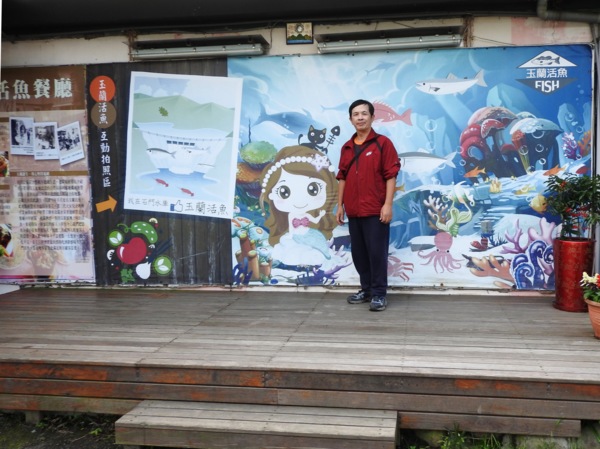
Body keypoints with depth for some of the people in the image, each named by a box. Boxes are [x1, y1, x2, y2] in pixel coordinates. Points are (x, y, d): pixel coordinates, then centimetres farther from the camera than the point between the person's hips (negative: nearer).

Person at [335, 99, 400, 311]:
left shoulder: (383, 143, -4)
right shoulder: (346, 148, 13)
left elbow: (391, 176, -8)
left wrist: (388, 204, -14)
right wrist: (340, 205, 12)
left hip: (375, 210, -6)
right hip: (353, 211, 6)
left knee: (377, 252, -2)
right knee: (358, 253, 12)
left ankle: (379, 294, 8)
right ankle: (366, 289, 25)